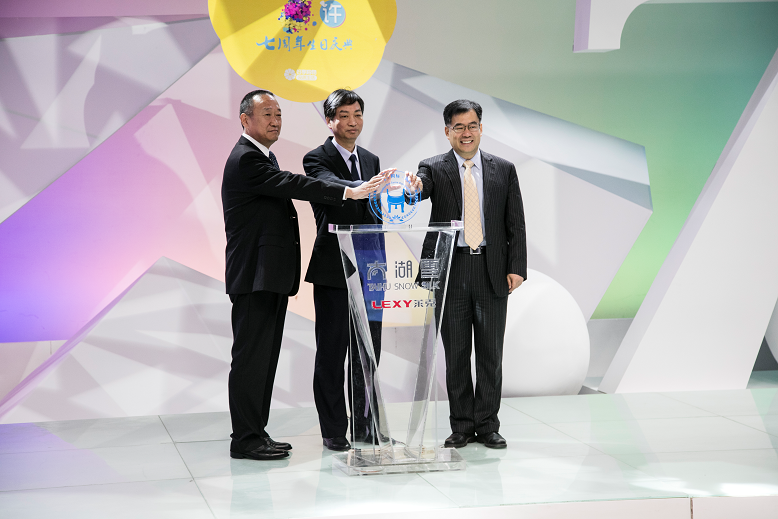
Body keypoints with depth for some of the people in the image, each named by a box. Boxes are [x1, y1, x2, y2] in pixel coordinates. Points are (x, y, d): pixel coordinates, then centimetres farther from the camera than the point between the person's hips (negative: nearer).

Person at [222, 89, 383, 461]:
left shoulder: (263, 157, 20)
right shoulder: (245, 159, -13)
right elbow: (293, 185, -23)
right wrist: (347, 192, -28)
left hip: (271, 276, 10)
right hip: (254, 276, -10)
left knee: (265, 357, 13)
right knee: (251, 356, -5)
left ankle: (256, 432, 20)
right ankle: (245, 439, 0)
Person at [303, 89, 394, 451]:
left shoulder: (371, 160, 15)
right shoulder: (317, 159, -5)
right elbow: (333, 187, -27)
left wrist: (380, 261, 10)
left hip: (369, 269, 6)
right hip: (333, 271, -6)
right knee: (332, 353, 1)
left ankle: (364, 427, 20)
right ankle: (333, 432, 8)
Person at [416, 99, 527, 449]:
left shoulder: (503, 170, 9)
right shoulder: (433, 169, 5)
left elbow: (516, 223, 7)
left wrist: (516, 268, -2)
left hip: (492, 271, 1)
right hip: (451, 269, -1)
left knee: (490, 352, 4)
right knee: (456, 353, 4)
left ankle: (487, 425, 14)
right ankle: (461, 426, 13)